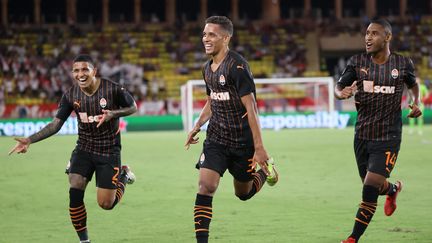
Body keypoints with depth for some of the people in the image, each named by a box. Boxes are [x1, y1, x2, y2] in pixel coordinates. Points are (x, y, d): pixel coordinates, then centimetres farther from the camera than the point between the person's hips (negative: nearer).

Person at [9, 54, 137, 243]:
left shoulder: (112, 89, -18)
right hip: (84, 148, 3)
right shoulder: (71, 95, -9)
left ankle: (123, 175, 28)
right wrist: (29, 140, -17)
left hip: (108, 150, -3)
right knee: (75, 192, -17)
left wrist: (112, 113, -23)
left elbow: (133, 107, -3)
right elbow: (55, 124, -5)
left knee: (106, 204, -3)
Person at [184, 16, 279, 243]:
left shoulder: (237, 66, -18)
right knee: (205, 186, -13)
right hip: (216, 138, 5)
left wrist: (259, 147, -22)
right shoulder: (208, 68, 6)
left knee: (243, 193, 12)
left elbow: (251, 107, -20)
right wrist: (197, 127, 11)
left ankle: (265, 171, 43)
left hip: (242, 141, -5)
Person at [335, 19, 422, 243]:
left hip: (388, 138, -3)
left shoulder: (403, 64, -3)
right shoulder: (357, 62, -2)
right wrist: (341, 93, -30)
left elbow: (413, 84, 16)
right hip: (362, 135, 3)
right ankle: (393, 189, 53)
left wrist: (417, 102, -3)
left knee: (370, 189, -13)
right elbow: (339, 86, -6)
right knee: (375, 186, 15)